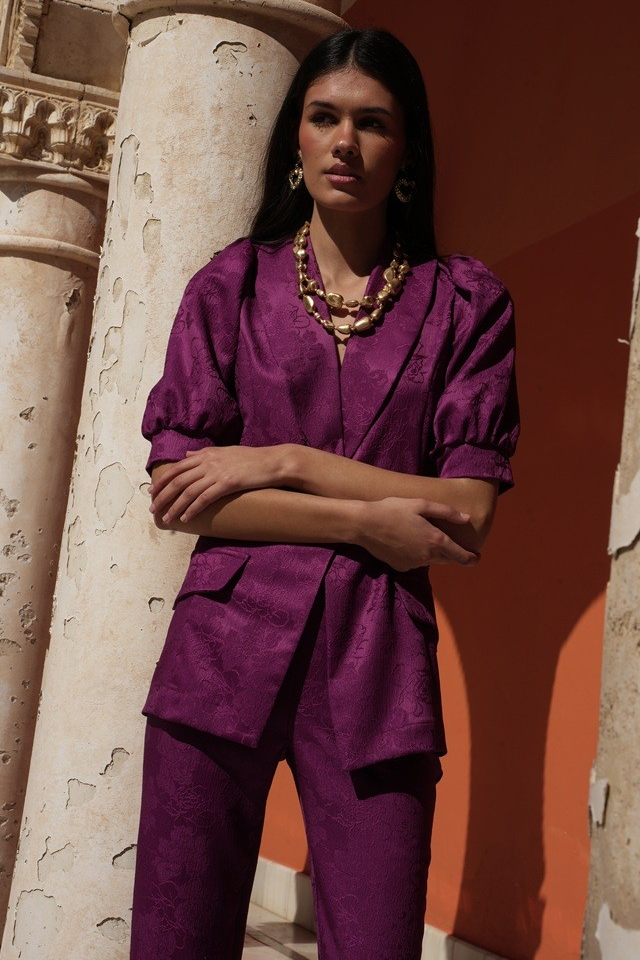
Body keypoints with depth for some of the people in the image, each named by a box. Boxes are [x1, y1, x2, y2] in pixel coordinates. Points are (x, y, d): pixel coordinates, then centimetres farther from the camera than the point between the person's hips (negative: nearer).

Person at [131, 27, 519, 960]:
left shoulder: (465, 302, 7)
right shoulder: (231, 285, 8)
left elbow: (470, 514, -2)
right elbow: (174, 490, -1)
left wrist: (282, 464, -7)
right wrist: (365, 518, -9)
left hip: (377, 663, 0)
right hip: (226, 643, 1)